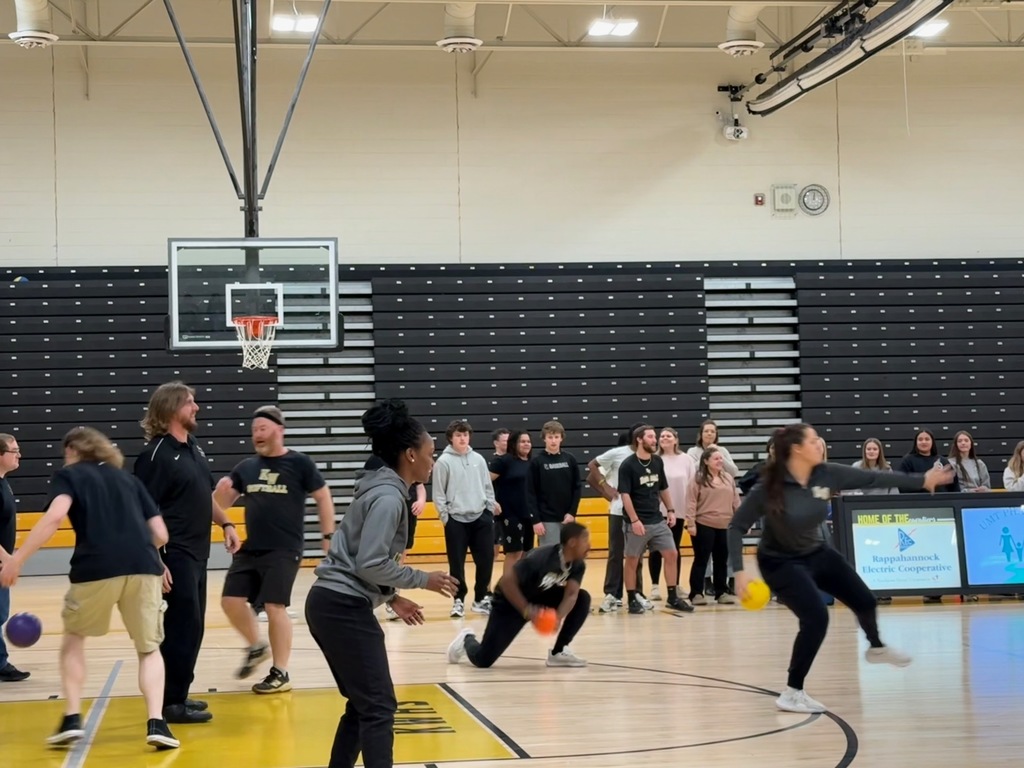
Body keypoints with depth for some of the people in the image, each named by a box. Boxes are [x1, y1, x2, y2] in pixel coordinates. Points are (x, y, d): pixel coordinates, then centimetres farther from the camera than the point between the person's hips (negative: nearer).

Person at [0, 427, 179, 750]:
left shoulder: (68, 474, 17)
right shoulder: (129, 479, 28)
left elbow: (55, 516, -5)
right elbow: (160, 534, 22)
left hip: (96, 568, -2)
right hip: (144, 567, 3)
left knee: (73, 639, 22)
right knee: (149, 647, 17)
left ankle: (72, 719, 12)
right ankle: (156, 723, 1)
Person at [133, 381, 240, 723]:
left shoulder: (194, 448, 12)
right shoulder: (156, 453, -15)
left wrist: (225, 524, 13)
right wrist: (154, 560, -22)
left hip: (196, 553, 9)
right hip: (173, 554, -9)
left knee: (190, 626, 13)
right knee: (184, 625, -6)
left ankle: (175, 695, 23)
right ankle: (172, 702, 2)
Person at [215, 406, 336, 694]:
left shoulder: (299, 463, -4)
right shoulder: (245, 467, 9)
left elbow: (323, 497, 0)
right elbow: (221, 504, 10)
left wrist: (328, 536, -4)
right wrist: (221, 490, -13)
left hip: (284, 550, -5)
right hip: (250, 549, 6)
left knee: (275, 607, -7)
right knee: (231, 600, 1)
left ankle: (281, 673, 6)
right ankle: (256, 646, 27)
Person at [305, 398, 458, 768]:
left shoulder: (383, 491, 15)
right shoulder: (388, 497, -15)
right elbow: (370, 564, -21)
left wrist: (391, 598, 18)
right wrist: (422, 580, -11)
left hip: (332, 603, 10)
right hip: (344, 607, -10)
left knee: (362, 703, 17)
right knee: (379, 707, -9)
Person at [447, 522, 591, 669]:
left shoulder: (578, 565, -12)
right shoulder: (541, 557, -32)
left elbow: (571, 595, -20)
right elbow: (506, 581, -32)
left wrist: (559, 616, -40)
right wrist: (527, 610, -36)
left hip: (541, 598, 6)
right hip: (512, 602, -6)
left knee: (583, 598, -17)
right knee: (483, 659, -10)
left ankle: (559, 652, -7)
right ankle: (467, 640, 27)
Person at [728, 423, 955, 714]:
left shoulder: (826, 474, -16)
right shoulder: (769, 488, -29)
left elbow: (873, 478, -9)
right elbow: (737, 526, -23)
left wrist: (921, 481, -9)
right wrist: (740, 570, -31)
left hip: (818, 554, 7)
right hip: (781, 563, -7)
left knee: (864, 601, 17)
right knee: (816, 618, -23)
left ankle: (876, 648, 52)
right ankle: (792, 693, -9)